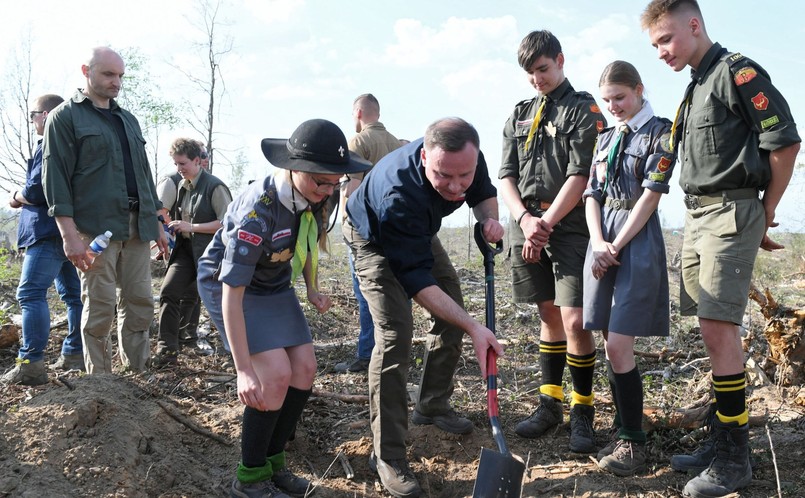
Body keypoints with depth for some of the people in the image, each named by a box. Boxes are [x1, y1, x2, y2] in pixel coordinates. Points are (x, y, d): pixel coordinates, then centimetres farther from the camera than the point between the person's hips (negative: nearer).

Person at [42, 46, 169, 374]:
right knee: (100, 307, -4)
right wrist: (69, 234, -15)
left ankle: (138, 375, 13)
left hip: (137, 226, 6)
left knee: (140, 303, 4)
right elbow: (55, 177, -6)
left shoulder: (128, 120, 22)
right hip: (95, 227, -6)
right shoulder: (65, 117, 2)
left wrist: (157, 223, 19)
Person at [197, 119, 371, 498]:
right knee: (276, 375, -18)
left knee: (304, 370, -3)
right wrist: (244, 370, -34)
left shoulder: (312, 196, -15)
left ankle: (273, 462, 14)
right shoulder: (257, 212, -35)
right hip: (229, 285, -7)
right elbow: (232, 294, -33)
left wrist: (312, 288, -1)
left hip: (273, 285, 7)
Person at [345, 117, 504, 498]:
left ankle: (433, 406, 29)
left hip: (420, 233, 7)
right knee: (395, 333, -20)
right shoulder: (398, 194, -44)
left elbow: (484, 193, -1)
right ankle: (387, 455, -12)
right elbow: (417, 280, -40)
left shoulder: (467, 158, -25)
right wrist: (474, 328, -45)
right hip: (374, 240, -7)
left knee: (451, 316, 8)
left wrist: (489, 218, -26)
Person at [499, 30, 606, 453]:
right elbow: (506, 176, 9)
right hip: (528, 227, 5)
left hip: (570, 228, -5)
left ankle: (582, 411, 5)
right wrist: (525, 219, -8)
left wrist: (545, 223, -13)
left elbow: (580, 176, -9)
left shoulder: (583, 110, 1)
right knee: (549, 316, 12)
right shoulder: (519, 115, 16)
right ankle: (549, 405, 19)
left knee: (574, 320, -9)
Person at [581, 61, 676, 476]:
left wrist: (616, 246, -12)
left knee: (618, 346, -11)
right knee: (612, 347, 7)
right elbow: (592, 194, 11)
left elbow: (651, 195, -9)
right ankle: (624, 430, 19)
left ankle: (634, 442, 1)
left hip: (637, 240, -6)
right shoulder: (606, 138, 17)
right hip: (603, 242, 6)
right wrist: (598, 243, -6)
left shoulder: (661, 132, -1)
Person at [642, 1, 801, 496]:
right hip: (697, 214, 9)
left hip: (731, 212, -9)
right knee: (714, 330, 9)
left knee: (718, 327, -11)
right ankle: (722, 441, 18)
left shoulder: (737, 72, -8)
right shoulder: (696, 85, 19)